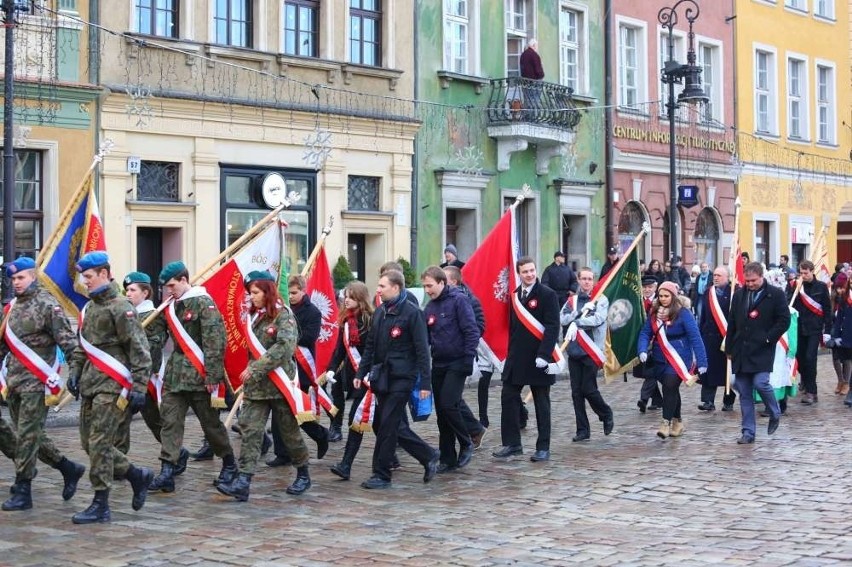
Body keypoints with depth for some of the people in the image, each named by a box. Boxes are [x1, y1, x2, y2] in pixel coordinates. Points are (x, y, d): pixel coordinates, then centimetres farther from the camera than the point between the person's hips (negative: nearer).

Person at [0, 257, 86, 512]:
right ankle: (69, 469, 25)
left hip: (36, 383, -8)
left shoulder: (47, 305, -8)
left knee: (28, 435, -6)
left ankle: (23, 491, 0)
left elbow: (67, 341, -13)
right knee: (31, 435, 11)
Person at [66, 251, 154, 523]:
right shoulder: (88, 308, 15)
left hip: (112, 386, -9)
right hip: (90, 386, 9)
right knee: (89, 442, 9)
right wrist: (74, 371, 10)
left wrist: (138, 388, -17)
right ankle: (137, 475, 24)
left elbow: (139, 351, -13)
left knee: (100, 443, -9)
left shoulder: (121, 308, -11)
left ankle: (100, 505, -1)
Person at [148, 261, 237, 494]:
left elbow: (215, 341, -16)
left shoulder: (203, 303, -11)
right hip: (175, 374, 7)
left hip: (198, 376, -7)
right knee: (170, 421, -2)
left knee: (210, 422, 4)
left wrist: (213, 376, -18)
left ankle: (230, 464, 22)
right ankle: (167, 472, -4)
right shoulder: (171, 306, 13)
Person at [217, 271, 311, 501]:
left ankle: (303, 475, 26)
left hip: (279, 384, -6)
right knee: (250, 430, -6)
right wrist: (248, 372, 7)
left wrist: (255, 369, -23)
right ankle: (243, 482, -12)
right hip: (255, 385, 6)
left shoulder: (283, 315, -9)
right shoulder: (253, 316, 12)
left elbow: (284, 347, -22)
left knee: (289, 431, 7)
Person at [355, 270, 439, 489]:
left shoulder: (412, 313, -10)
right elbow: (371, 346, 18)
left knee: (387, 425, -6)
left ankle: (381, 475, 2)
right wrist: (361, 373, 12)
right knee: (396, 426, 10)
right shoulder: (380, 312, 12)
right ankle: (429, 457, 25)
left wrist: (425, 382, -15)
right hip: (382, 377, 7)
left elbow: (422, 350, -12)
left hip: (401, 378, -7)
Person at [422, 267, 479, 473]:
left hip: (457, 364, -7)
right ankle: (447, 458, 14)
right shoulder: (429, 307, 9)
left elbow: (472, 331, -13)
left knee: (449, 405, -15)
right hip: (438, 364, 7)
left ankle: (466, 444, 8)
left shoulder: (458, 300, -9)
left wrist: (468, 360, -17)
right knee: (441, 410, 6)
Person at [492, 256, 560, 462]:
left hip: (538, 359, -6)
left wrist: (543, 355, -22)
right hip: (516, 358, 6)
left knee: (541, 404, 4)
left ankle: (543, 448, 10)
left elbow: (552, 327, -14)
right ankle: (512, 443, 10)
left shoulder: (547, 295, -9)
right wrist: (510, 353, 12)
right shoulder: (515, 295, 11)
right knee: (508, 398, 3)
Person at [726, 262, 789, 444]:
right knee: (744, 392, 4)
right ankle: (748, 432, 10)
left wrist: (768, 338, -11)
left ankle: (775, 414, 13)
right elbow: (732, 323, 14)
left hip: (762, 350, -4)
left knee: (760, 383, -17)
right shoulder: (739, 294, 11)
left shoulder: (776, 294, -2)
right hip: (741, 351, 5)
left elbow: (784, 321, -4)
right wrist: (729, 348, 11)